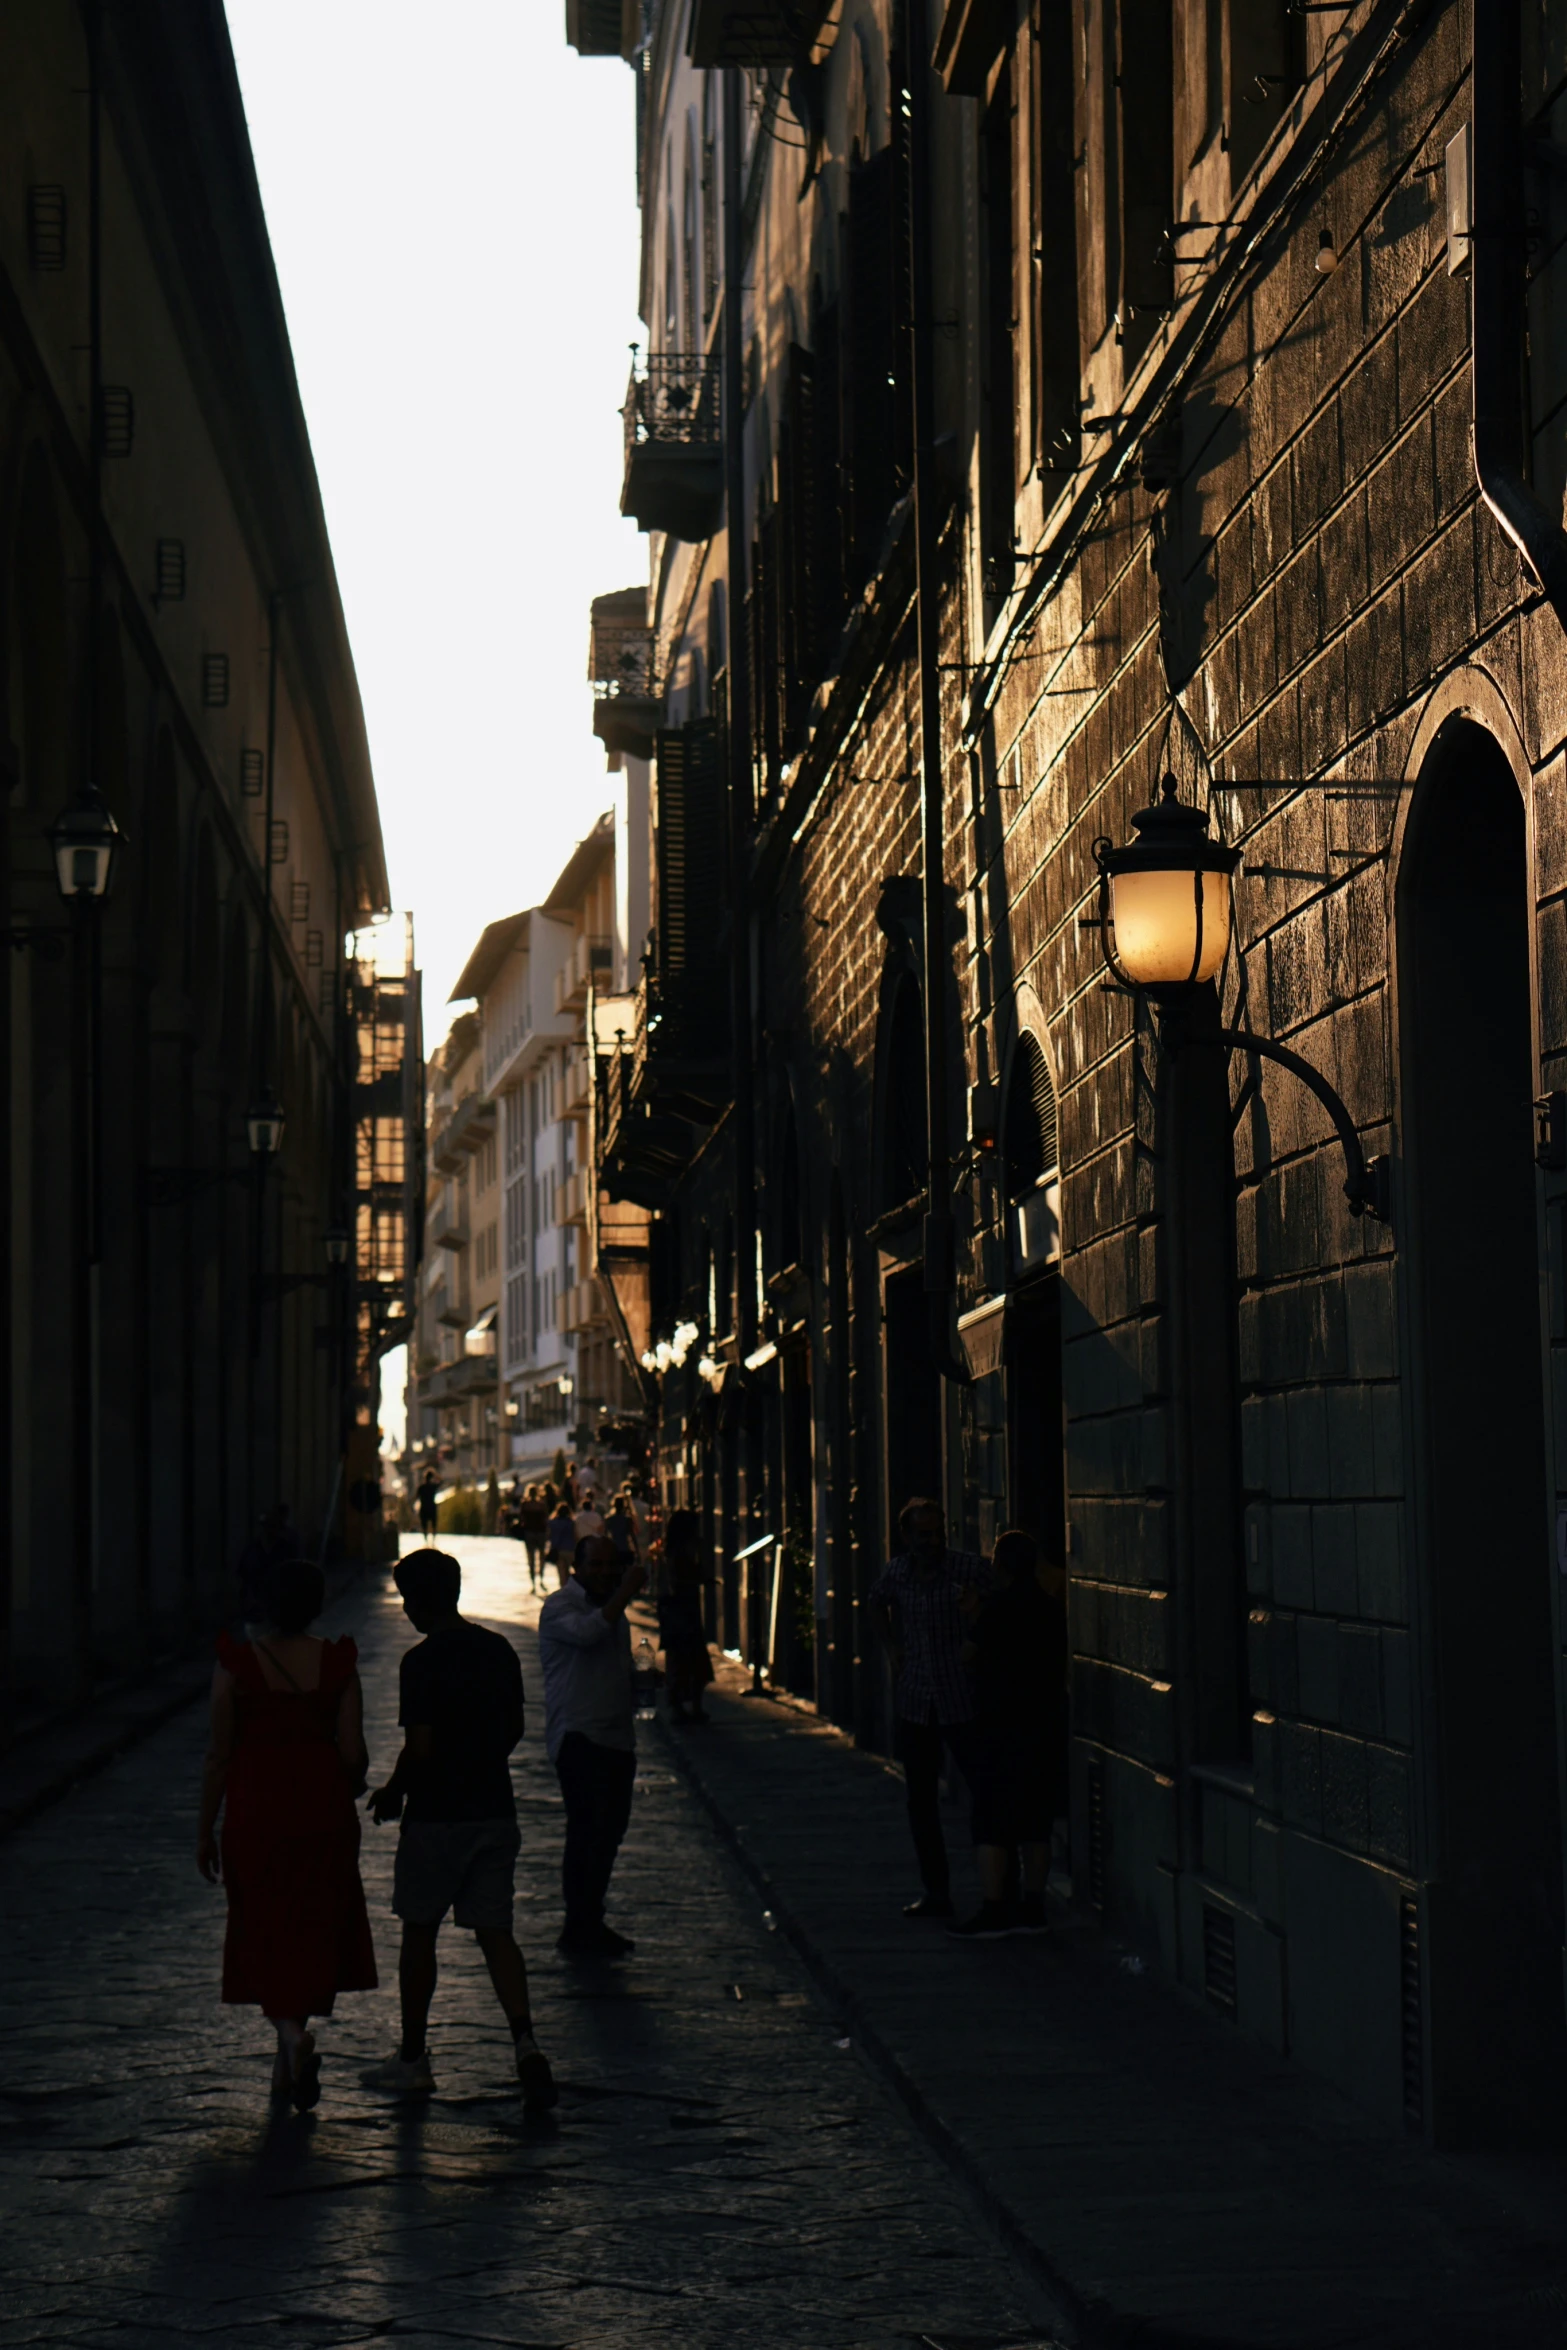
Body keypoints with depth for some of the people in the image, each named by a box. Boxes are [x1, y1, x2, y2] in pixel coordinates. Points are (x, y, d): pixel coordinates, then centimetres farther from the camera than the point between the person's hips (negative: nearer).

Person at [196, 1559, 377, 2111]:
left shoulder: (237, 1663, -10)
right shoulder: (337, 1663, -6)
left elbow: (219, 1755, -5)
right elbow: (353, 1753, -5)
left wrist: (205, 1830, 4)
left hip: (255, 1811, -2)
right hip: (322, 1805, 2)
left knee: (266, 1933, 9)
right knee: (312, 1932, 14)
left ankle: (292, 2031, -17)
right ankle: (287, 2071, 20)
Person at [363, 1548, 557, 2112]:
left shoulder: (422, 1662, -15)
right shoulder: (499, 1651, 5)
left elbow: (420, 1748, -18)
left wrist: (392, 1791, -2)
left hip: (436, 1815, -5)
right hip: (495, 1810, 5)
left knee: (419, 1934, 10)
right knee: (495, 1932, 5)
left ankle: (412, 2059, 18)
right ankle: (525, 2040, -16)